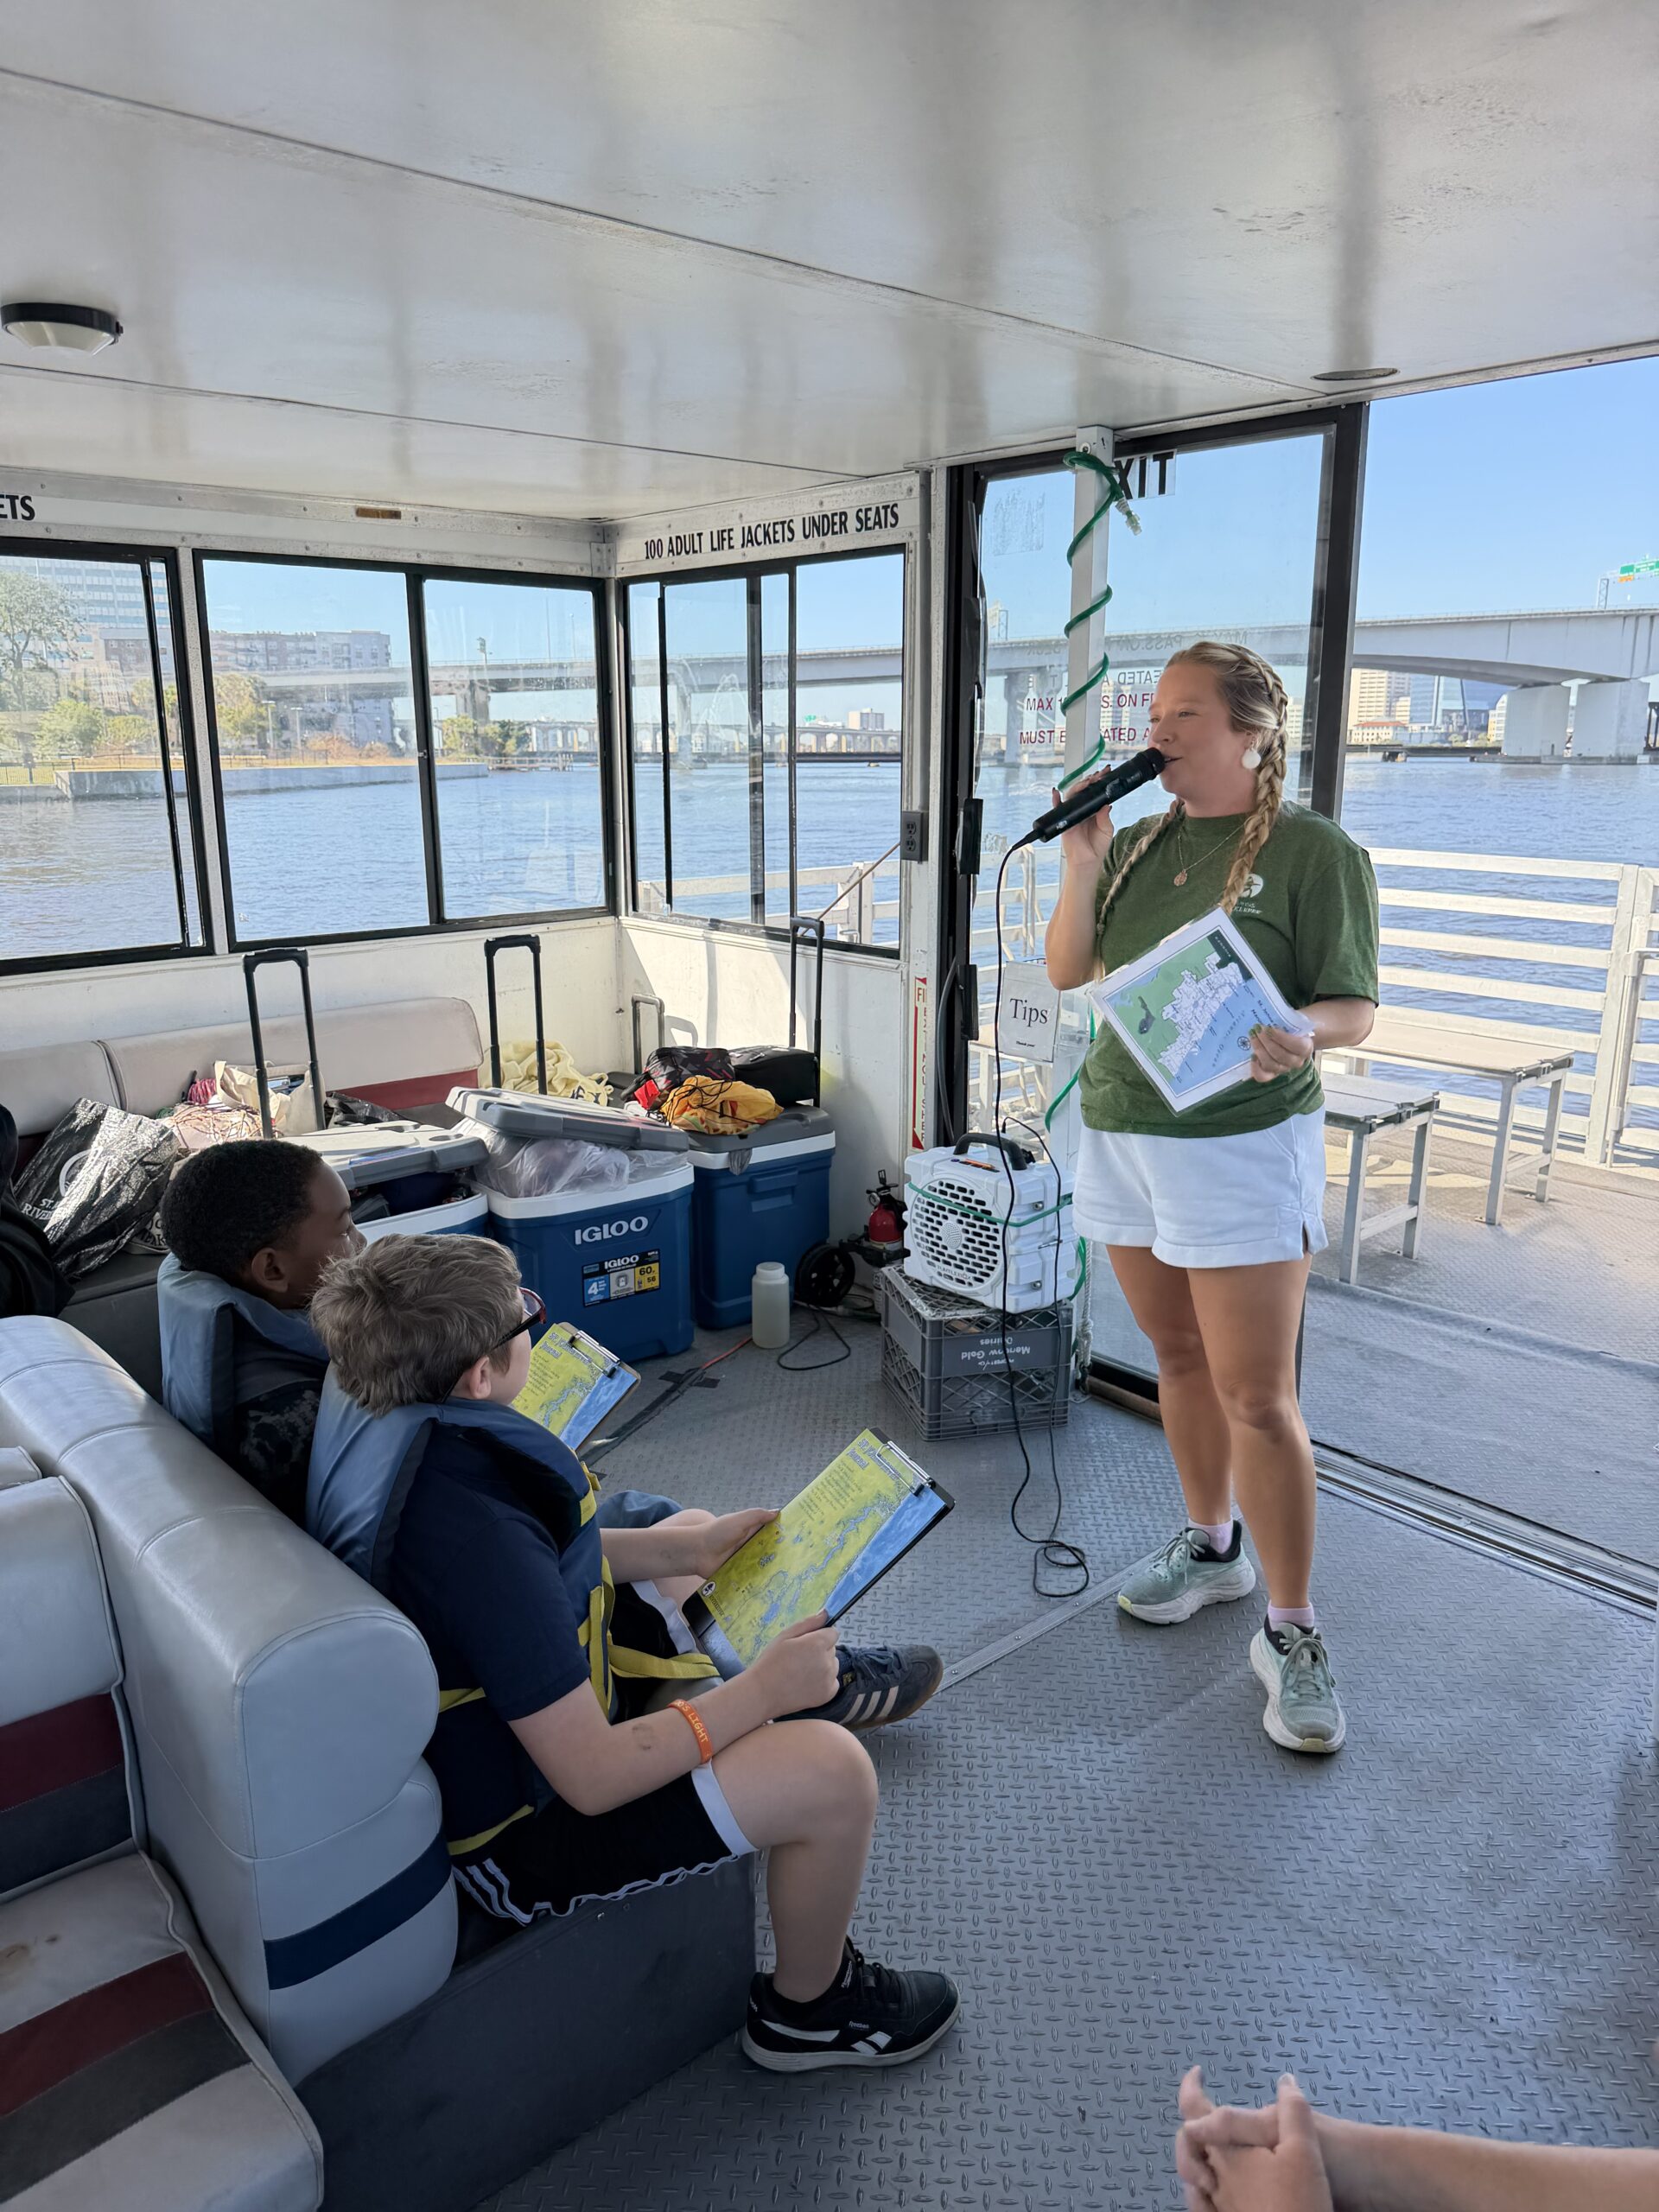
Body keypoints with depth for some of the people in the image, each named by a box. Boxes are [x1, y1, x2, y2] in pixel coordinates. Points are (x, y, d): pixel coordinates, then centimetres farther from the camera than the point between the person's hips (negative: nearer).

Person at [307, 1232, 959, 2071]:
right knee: (833, 1773, -19)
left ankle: (812, 1669, 45)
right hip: (515, 1831, -9)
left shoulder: (377, 1416, -10)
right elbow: (592, 1777, -31)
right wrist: (762, 1690, -20)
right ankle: (810, 2009, 12)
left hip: (514, 1703, 10)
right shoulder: (478, 1543, -38)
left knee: (691, 1532, 20)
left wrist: (682, 1548, 3)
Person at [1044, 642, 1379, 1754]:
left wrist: (1301, 1031, -29)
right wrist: (1083, 864, -7)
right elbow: (1067, 971, 6)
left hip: (1241, 1146, -6)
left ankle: (1292, 1630, 9)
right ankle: (1211, 1545, 35)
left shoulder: (1313, 850, -7)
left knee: (1257, 1395, -4)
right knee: (1180, 1358, 16)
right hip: (1123, 1133, 6)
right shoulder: (1140, 842, 9)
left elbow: (1357, 1007, -7)